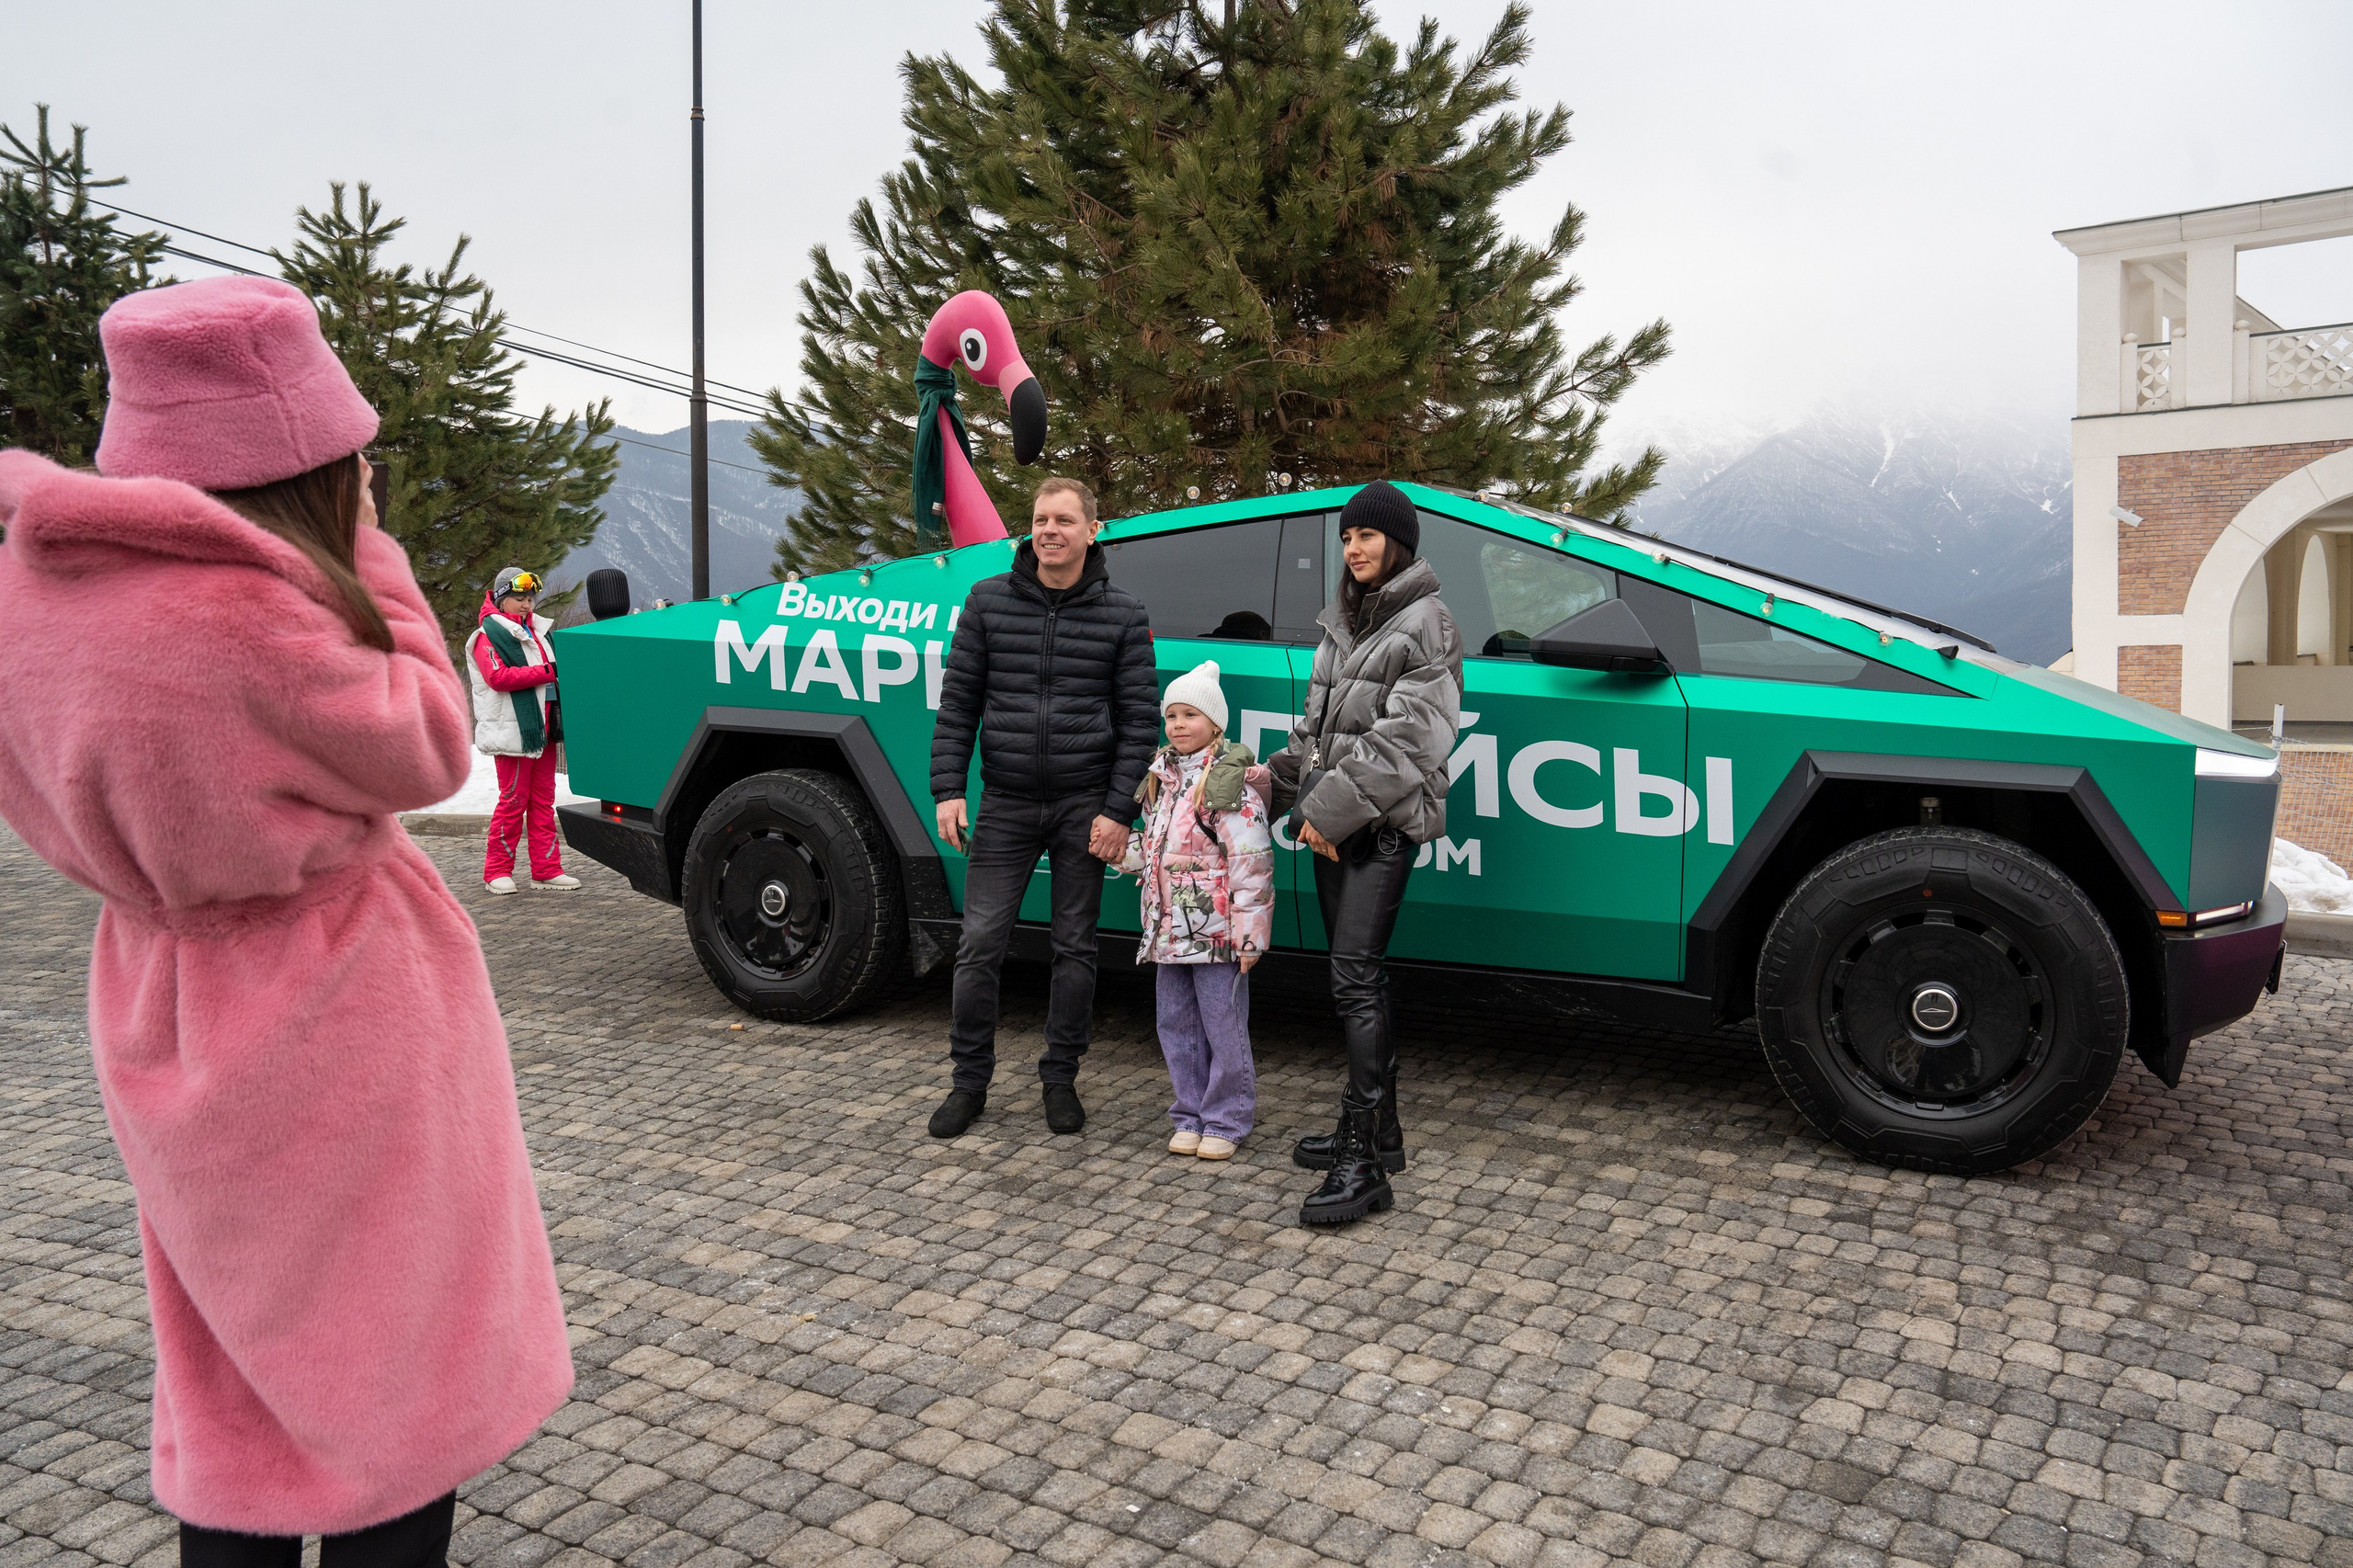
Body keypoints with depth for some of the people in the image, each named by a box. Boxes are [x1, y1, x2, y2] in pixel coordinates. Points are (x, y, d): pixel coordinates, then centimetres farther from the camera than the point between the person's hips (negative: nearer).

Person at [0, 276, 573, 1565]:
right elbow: (425, 750, -15)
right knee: (390, 1367, 11)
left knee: (232, 1375, 23)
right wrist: (367, 553, -9)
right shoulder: (249, 610, -28)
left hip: (166, 1020, 8)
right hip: (335, 1026, -8)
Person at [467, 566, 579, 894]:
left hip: (542, 730, 8)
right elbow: (498, 677, -20)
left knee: (543, 800, 8)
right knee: (514, 800, -4)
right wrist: (546, 672, -21)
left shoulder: (537, 631, 19)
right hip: (513, 730, -8)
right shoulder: (488, 635, -5)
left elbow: (554, 665, 30)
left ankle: (546, 869, 12)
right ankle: (497, 870, 6)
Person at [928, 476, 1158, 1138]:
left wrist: (1118, 811, -8)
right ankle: (969, 1082, 16)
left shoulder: (1123, 615, 0)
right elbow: (957, 702, 5)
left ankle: (1060, 1079, 22)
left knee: (1075, 947, 7)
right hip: (1005, 804, 1)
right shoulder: (989, 601, 3)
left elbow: (1139, 718, -1)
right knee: (979, 946, 1)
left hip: (1084, 805, -1)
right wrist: (948, 790, -3)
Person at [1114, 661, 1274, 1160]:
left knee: (1223, 1026, 2)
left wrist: (1248, 932, -17)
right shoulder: (1162, 776, 12)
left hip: (1217, 930, -8)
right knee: (1176, 1025, 14)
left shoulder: (1231, 782, -12)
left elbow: (1252, 862, -15)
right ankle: (1191, 1115, 27)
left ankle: (1226, 1120, 15)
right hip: (1170, 928, 8)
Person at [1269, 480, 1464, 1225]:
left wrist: (1334, 809, -18)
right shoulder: (1345, 620, 18)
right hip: (1332, 821, 8)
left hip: (1383, 826, -8)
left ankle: (1364, 1166, -12)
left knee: (1355, 981, -14)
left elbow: (1407, 739, -16)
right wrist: (1282, 778, 14)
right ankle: (1376, 1130, 23)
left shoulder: (1425, 625, -7)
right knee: (1358, 976, 12)